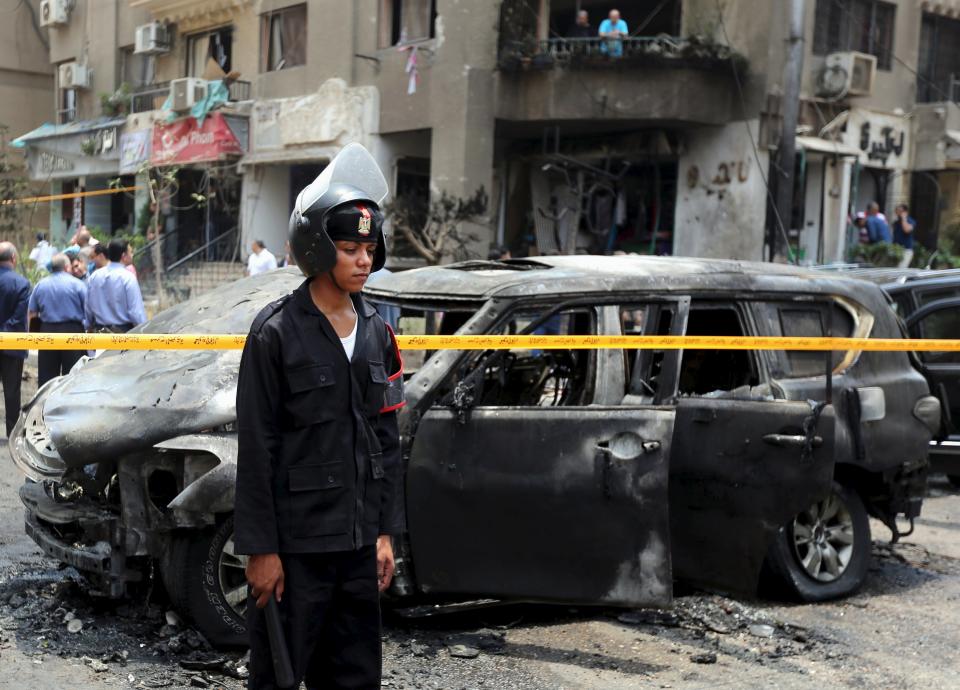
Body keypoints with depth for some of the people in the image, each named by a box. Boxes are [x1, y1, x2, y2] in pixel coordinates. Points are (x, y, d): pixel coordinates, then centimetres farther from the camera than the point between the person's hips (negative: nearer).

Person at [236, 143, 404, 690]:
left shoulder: (377, 333, 7)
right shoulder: (276, 332, -10)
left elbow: (387, 440, 11)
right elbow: (256, 449, -10)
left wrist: (385, 532, 9)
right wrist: (260, 548, -12)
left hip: (359, 541, 6)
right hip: (295, 542, -5)